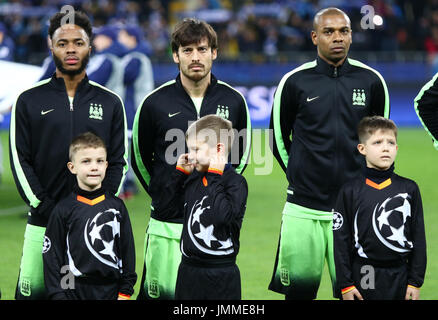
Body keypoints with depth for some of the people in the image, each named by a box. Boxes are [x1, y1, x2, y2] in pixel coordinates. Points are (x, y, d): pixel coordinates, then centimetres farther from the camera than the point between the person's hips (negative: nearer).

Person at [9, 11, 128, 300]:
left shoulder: (110, 102, 10)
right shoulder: (30, 101, 7)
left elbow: (118, 162, 8)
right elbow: (20, 160, 2)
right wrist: (45, 208, -8)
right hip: (43, 223, -1)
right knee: (33, 292, -4)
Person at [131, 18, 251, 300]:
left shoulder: (233, 101, 3)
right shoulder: (155, 103, -2)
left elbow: (242, 154, 19)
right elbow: (140, 159, 12)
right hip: (168, 225, -1)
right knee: (164, 293, -4)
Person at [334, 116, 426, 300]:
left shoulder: (409, 189, 4)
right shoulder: (350, 191, 0)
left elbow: (418, 238, 6)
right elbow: (341, 240, 0)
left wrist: (415, 282, 3)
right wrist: (345, 284, -3)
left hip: (399, 276, 1)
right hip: (362, 276, -1)